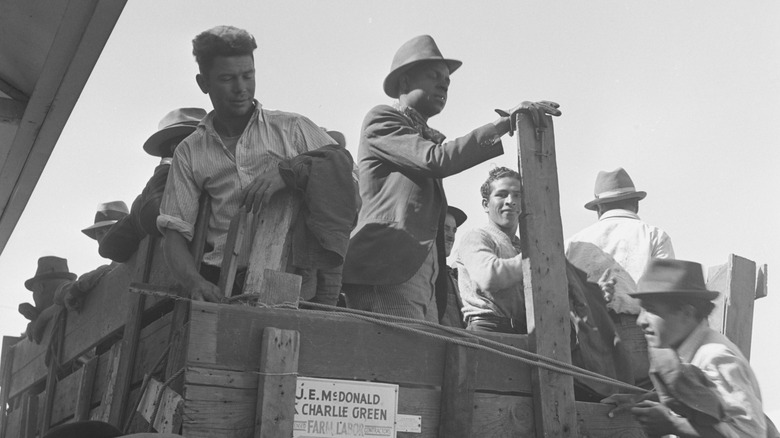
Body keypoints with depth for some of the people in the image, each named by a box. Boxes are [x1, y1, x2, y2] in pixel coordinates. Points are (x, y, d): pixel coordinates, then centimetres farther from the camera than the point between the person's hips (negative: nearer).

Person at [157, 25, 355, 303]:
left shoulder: (290, 128, 12)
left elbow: (341, 162, 1)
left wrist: (287, 170, -15)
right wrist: (194, 281, -12)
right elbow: (174, 232, 8)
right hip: (221, 284, -2)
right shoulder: (189, 153, 14)